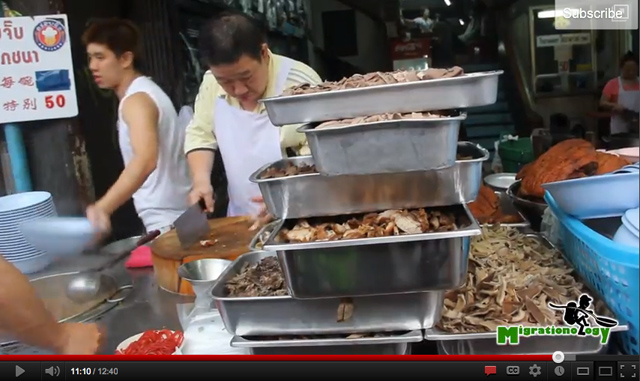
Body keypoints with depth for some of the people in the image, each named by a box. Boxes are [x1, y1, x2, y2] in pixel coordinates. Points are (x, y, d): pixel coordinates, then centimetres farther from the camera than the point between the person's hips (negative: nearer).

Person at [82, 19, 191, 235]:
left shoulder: (136, 100, -19)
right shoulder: (145, 91, 12)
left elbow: (146, 160, -37)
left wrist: (102, 208, -48)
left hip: (167, 221, -10)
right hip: (171, 217, 10)